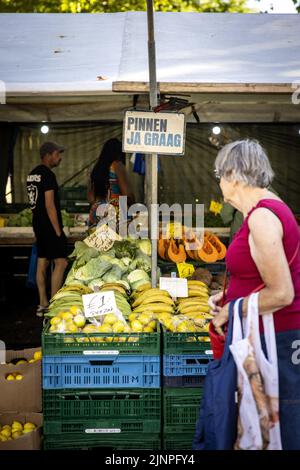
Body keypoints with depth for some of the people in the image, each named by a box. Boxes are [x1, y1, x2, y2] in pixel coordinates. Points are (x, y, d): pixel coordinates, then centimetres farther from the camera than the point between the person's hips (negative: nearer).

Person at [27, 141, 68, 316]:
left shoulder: (33, 174, 13)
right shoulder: (48, 175, -15)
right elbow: (49, 205, -19)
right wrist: (58, 231, -17)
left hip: (38, 223, 10)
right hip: (49, 224, -10)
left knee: (42, 262, 11)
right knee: (61, 262, -7)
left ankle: (43, 304, 17)